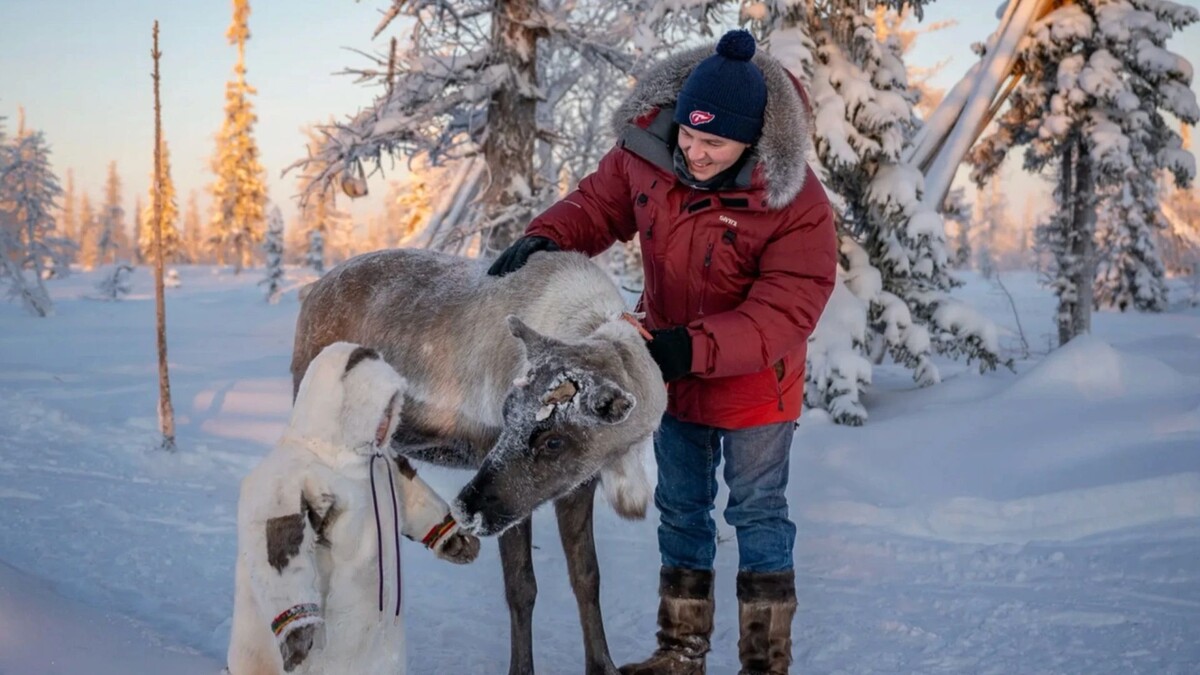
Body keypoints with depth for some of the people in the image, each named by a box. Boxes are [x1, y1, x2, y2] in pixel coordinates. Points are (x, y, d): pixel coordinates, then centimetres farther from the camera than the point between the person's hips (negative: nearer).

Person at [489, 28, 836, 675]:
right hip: (672, 375, 5)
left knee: (758, 513, 8)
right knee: (680, 509, 17)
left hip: (754, 384, -5)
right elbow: (598, 203, 3)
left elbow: (786, 312, -30)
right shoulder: (646, 151, -15)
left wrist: (696, 347, -40)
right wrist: (544, 238, -17)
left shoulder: (797, 205, -28)